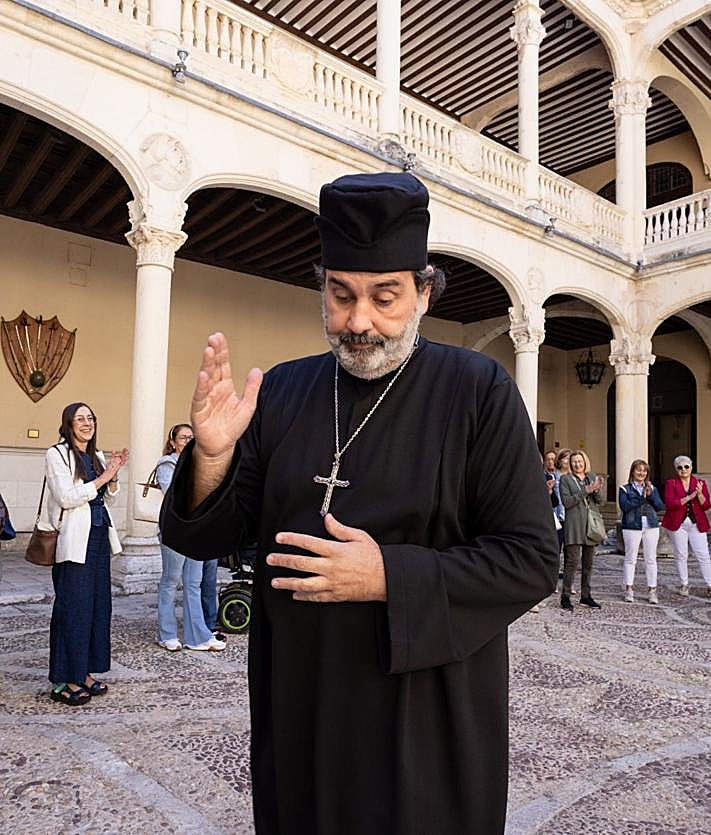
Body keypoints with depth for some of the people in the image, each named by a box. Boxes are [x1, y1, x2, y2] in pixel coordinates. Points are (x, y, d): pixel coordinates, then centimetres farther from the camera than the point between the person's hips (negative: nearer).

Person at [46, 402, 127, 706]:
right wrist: (102, 478, -15)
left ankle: (85, 672, 21)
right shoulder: (57, 454, -5)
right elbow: (66, 498, -15)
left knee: (98, 604, 9)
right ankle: (63, 681, 9)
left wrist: (114, 474, -1)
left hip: (100, 538, 7)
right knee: (72, 607, -2)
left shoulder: (97, 457, 14)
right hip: (74, 541, -7)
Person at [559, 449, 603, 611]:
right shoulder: (565, 479, 0)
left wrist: (596, 491, -7)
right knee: (572, 561, -9)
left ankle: (585, 595, 20)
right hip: (574, 525, -5)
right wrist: (585, 491, -16)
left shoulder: (592, 477, 14)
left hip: (591, 524, 5)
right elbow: (566, 502, -11)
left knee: (588, 562, 10)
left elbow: (599, 502, 14)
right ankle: (565, 596, -3)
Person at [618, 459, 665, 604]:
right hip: (632, 527, -3)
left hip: (651, 527, 3)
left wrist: (650, 495, -11)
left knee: (651, 559, 4)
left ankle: (652, 590, 12)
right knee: (630, 558, 1)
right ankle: (629, 589, 10)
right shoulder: (625, 489, 2)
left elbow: (660, 507, 3)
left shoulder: (652, 488, 13)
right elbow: (625, 506, -13)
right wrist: (642, 497, -15)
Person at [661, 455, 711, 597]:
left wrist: (700, 494, -16)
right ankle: (684, 585, 16)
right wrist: (689, 497, -17)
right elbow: (669, 503, -12)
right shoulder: (670, 483, 1)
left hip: (697, 524, 1)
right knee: (681, 556, 4)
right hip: (678, 524, -1)